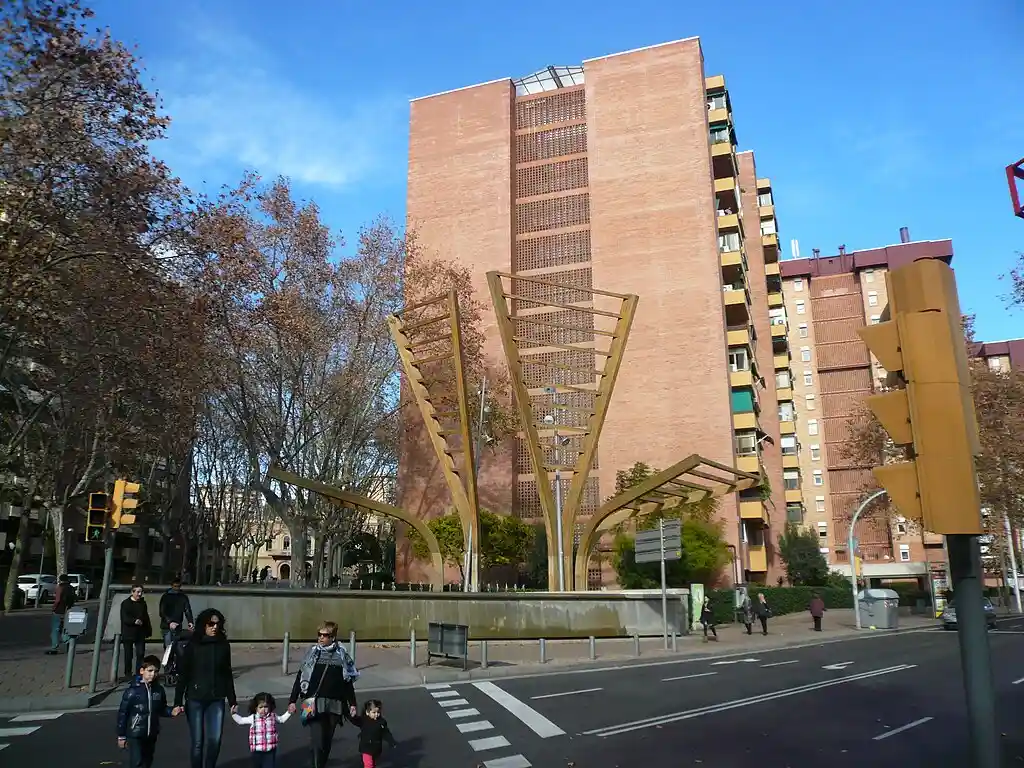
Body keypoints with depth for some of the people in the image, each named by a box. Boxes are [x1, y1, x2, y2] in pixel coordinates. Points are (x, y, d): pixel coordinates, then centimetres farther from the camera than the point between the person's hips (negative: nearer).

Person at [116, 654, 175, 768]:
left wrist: (171, 711, -8)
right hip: (135, 735, -5)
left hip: (151, 735, 5)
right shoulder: (133, 691, -15)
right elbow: (122, 713, -9)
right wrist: (121, 736, -6)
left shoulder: (158, 690, -1)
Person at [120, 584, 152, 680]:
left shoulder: (143, 603, 11)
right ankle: (128, 674, 14)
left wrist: (148, 631, 11)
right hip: (128, 633, -4)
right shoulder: (125, 603, -3)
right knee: (128, 655, 4)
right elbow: (124, 618, -12)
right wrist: (134, 621, -28)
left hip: (140, 633, 4)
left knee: (141, 654, 0)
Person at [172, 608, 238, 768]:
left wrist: (233, 701, 9)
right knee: (198, 742, 3)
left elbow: (227, 675, 8)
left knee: (215, 740, -2)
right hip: (195, 699, -2)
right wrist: (178, 702, -9)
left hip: (217, 700, 2)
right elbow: (183, 675, -4)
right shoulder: (193, 645, -6)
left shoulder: (224, 645, 2)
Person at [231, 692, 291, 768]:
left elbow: (282, 719, 19)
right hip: (257, 749, 0)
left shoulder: (273, 716, 1)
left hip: (270, 749, 0)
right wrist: (234, 713, -3)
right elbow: (240, 720, 8)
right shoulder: (253, 718, -3)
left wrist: (289, 712, 9)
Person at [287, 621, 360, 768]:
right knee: (317, 742, -12)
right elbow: (300, 677, 6)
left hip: (334, 705, 2)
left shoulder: (342, 655, 4)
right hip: (314, 704, -1)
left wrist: (352, 704, 7)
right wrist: (292, 700, 1)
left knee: (327, 741, 9)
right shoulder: (312, 653, 2)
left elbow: (348, 682, 10)